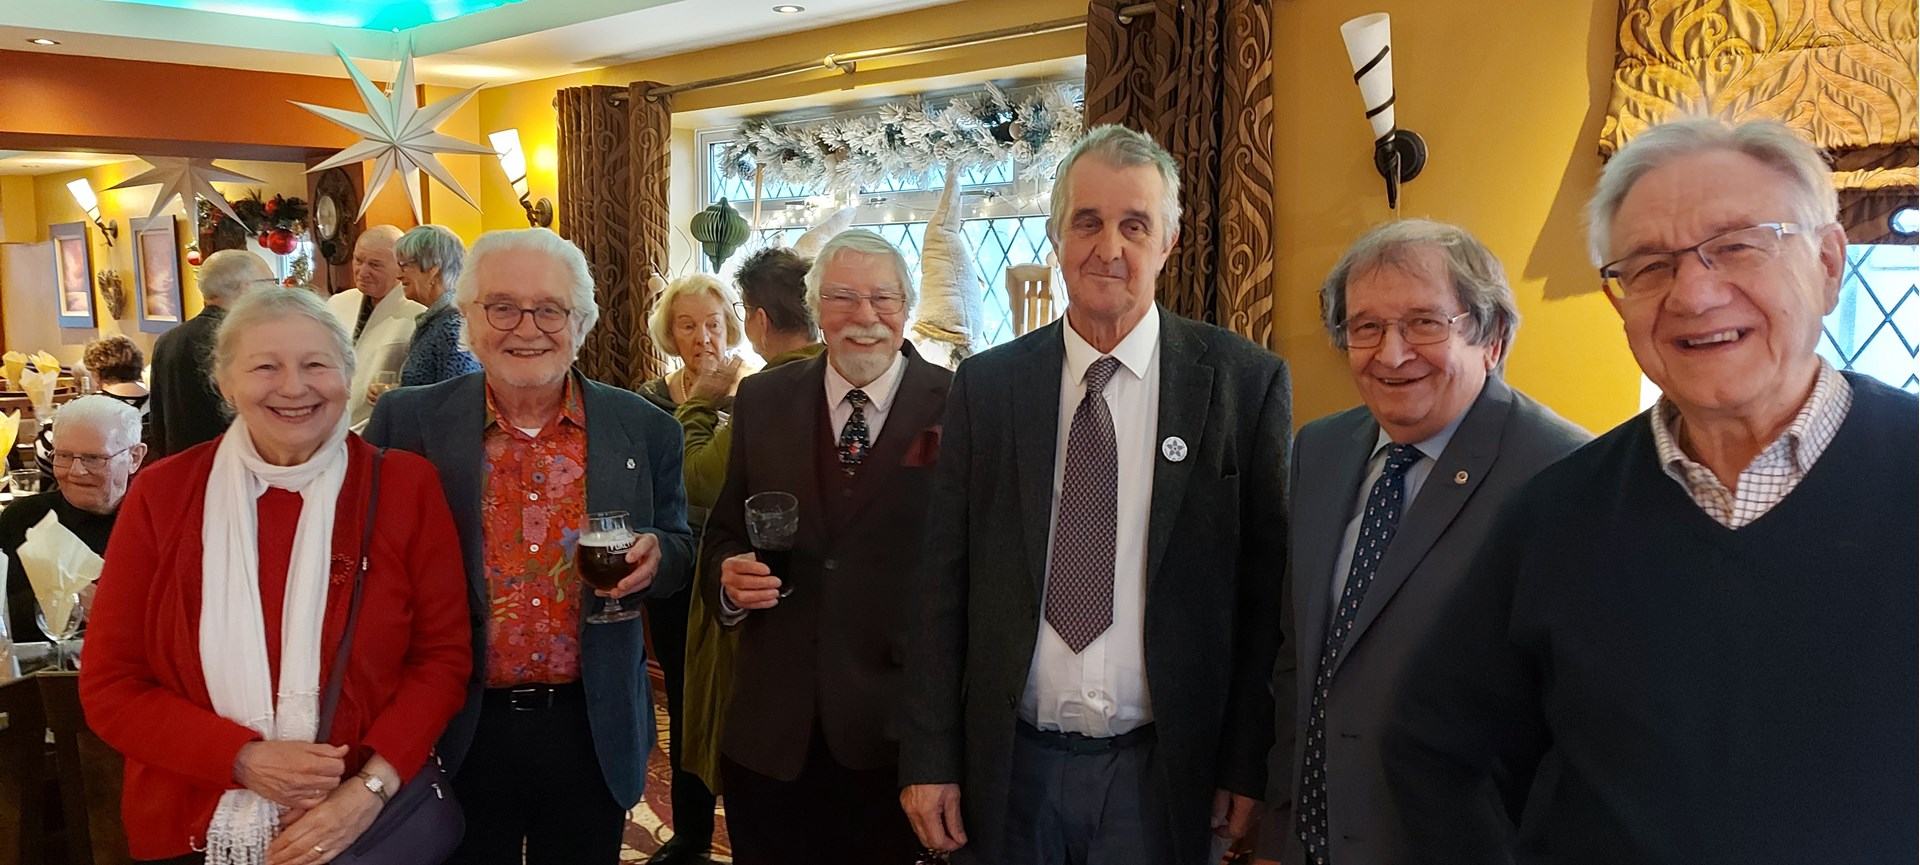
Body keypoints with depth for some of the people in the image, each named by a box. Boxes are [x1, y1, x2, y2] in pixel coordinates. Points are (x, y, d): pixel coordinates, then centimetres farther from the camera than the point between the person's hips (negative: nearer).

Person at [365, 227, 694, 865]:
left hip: (594, 733, 1)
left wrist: (655, 556, -15)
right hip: (458, 733, -1)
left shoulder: (646, 430, -2)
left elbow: (681, 549, 9)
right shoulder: (408, 422, -5)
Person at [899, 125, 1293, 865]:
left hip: (1162, 776, -1)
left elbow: (1265, 588, -2)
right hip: (1008, 769, 2)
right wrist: (929, 758, -1)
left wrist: (1250, 762, -3)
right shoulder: (985, 385, 1)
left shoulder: (1245, 381, -4)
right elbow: (943, 580, 1)